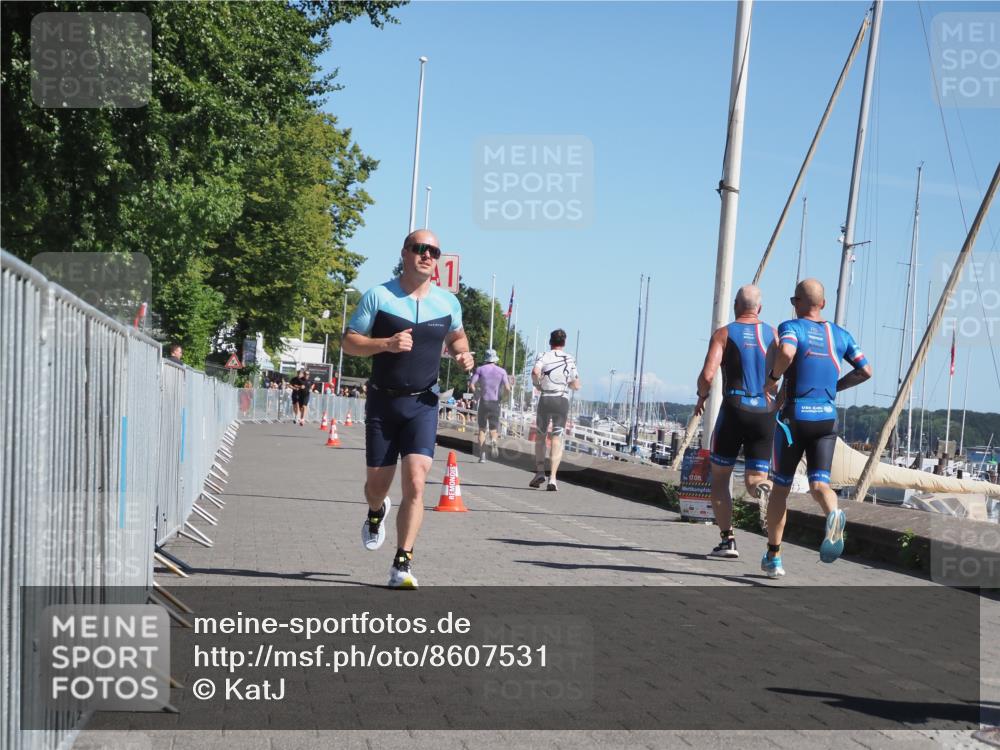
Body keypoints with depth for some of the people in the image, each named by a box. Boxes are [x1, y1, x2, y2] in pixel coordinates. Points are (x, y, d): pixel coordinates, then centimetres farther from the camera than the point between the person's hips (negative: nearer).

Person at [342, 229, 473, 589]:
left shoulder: (448, 302, 5)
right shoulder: (379, 296, -4)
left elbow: (456, 336, 24)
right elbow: (349, 341, -3)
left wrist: (463, 354, 1)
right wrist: (386, 344, -20)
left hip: (423, 404, 1)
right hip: (383, 401, -1)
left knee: (415, 484, -14)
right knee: (377, 483, 10)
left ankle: (402, 564, -9)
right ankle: (376, 513, 48)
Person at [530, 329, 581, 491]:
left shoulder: (544, 356, 1)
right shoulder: (570, 359, 9)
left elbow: (535, 371, -19)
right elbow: (576, 386, 10)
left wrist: (537, 384, -1)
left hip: (545, 399, -1)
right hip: (563, 400, 1)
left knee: (540, 436, 16)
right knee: (557, 440, 1)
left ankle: (540, 471, 5)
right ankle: (552, 477, -10)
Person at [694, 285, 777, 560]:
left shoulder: (723, 334, 1)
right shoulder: (773, 334, 10)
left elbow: (707, 375, -11)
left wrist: (701, 397, 8)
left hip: (734, 409, -2)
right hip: (766, 413, 2)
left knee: (719, 477, 14)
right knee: (753, 479, 7)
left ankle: (727, 539, 5)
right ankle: (763, 488, -30)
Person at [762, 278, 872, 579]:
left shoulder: (791, 327, -5)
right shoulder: (841, 335, 11)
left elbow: (785, 353, -27)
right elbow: (866, 371, 12)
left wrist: (773, 378, -10)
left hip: (794, 416, -3)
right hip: (827, 418, 3)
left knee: (780, 487, 10)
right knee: (819, 483, 0)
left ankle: (773, 557, 16)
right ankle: (833, 513, -37)